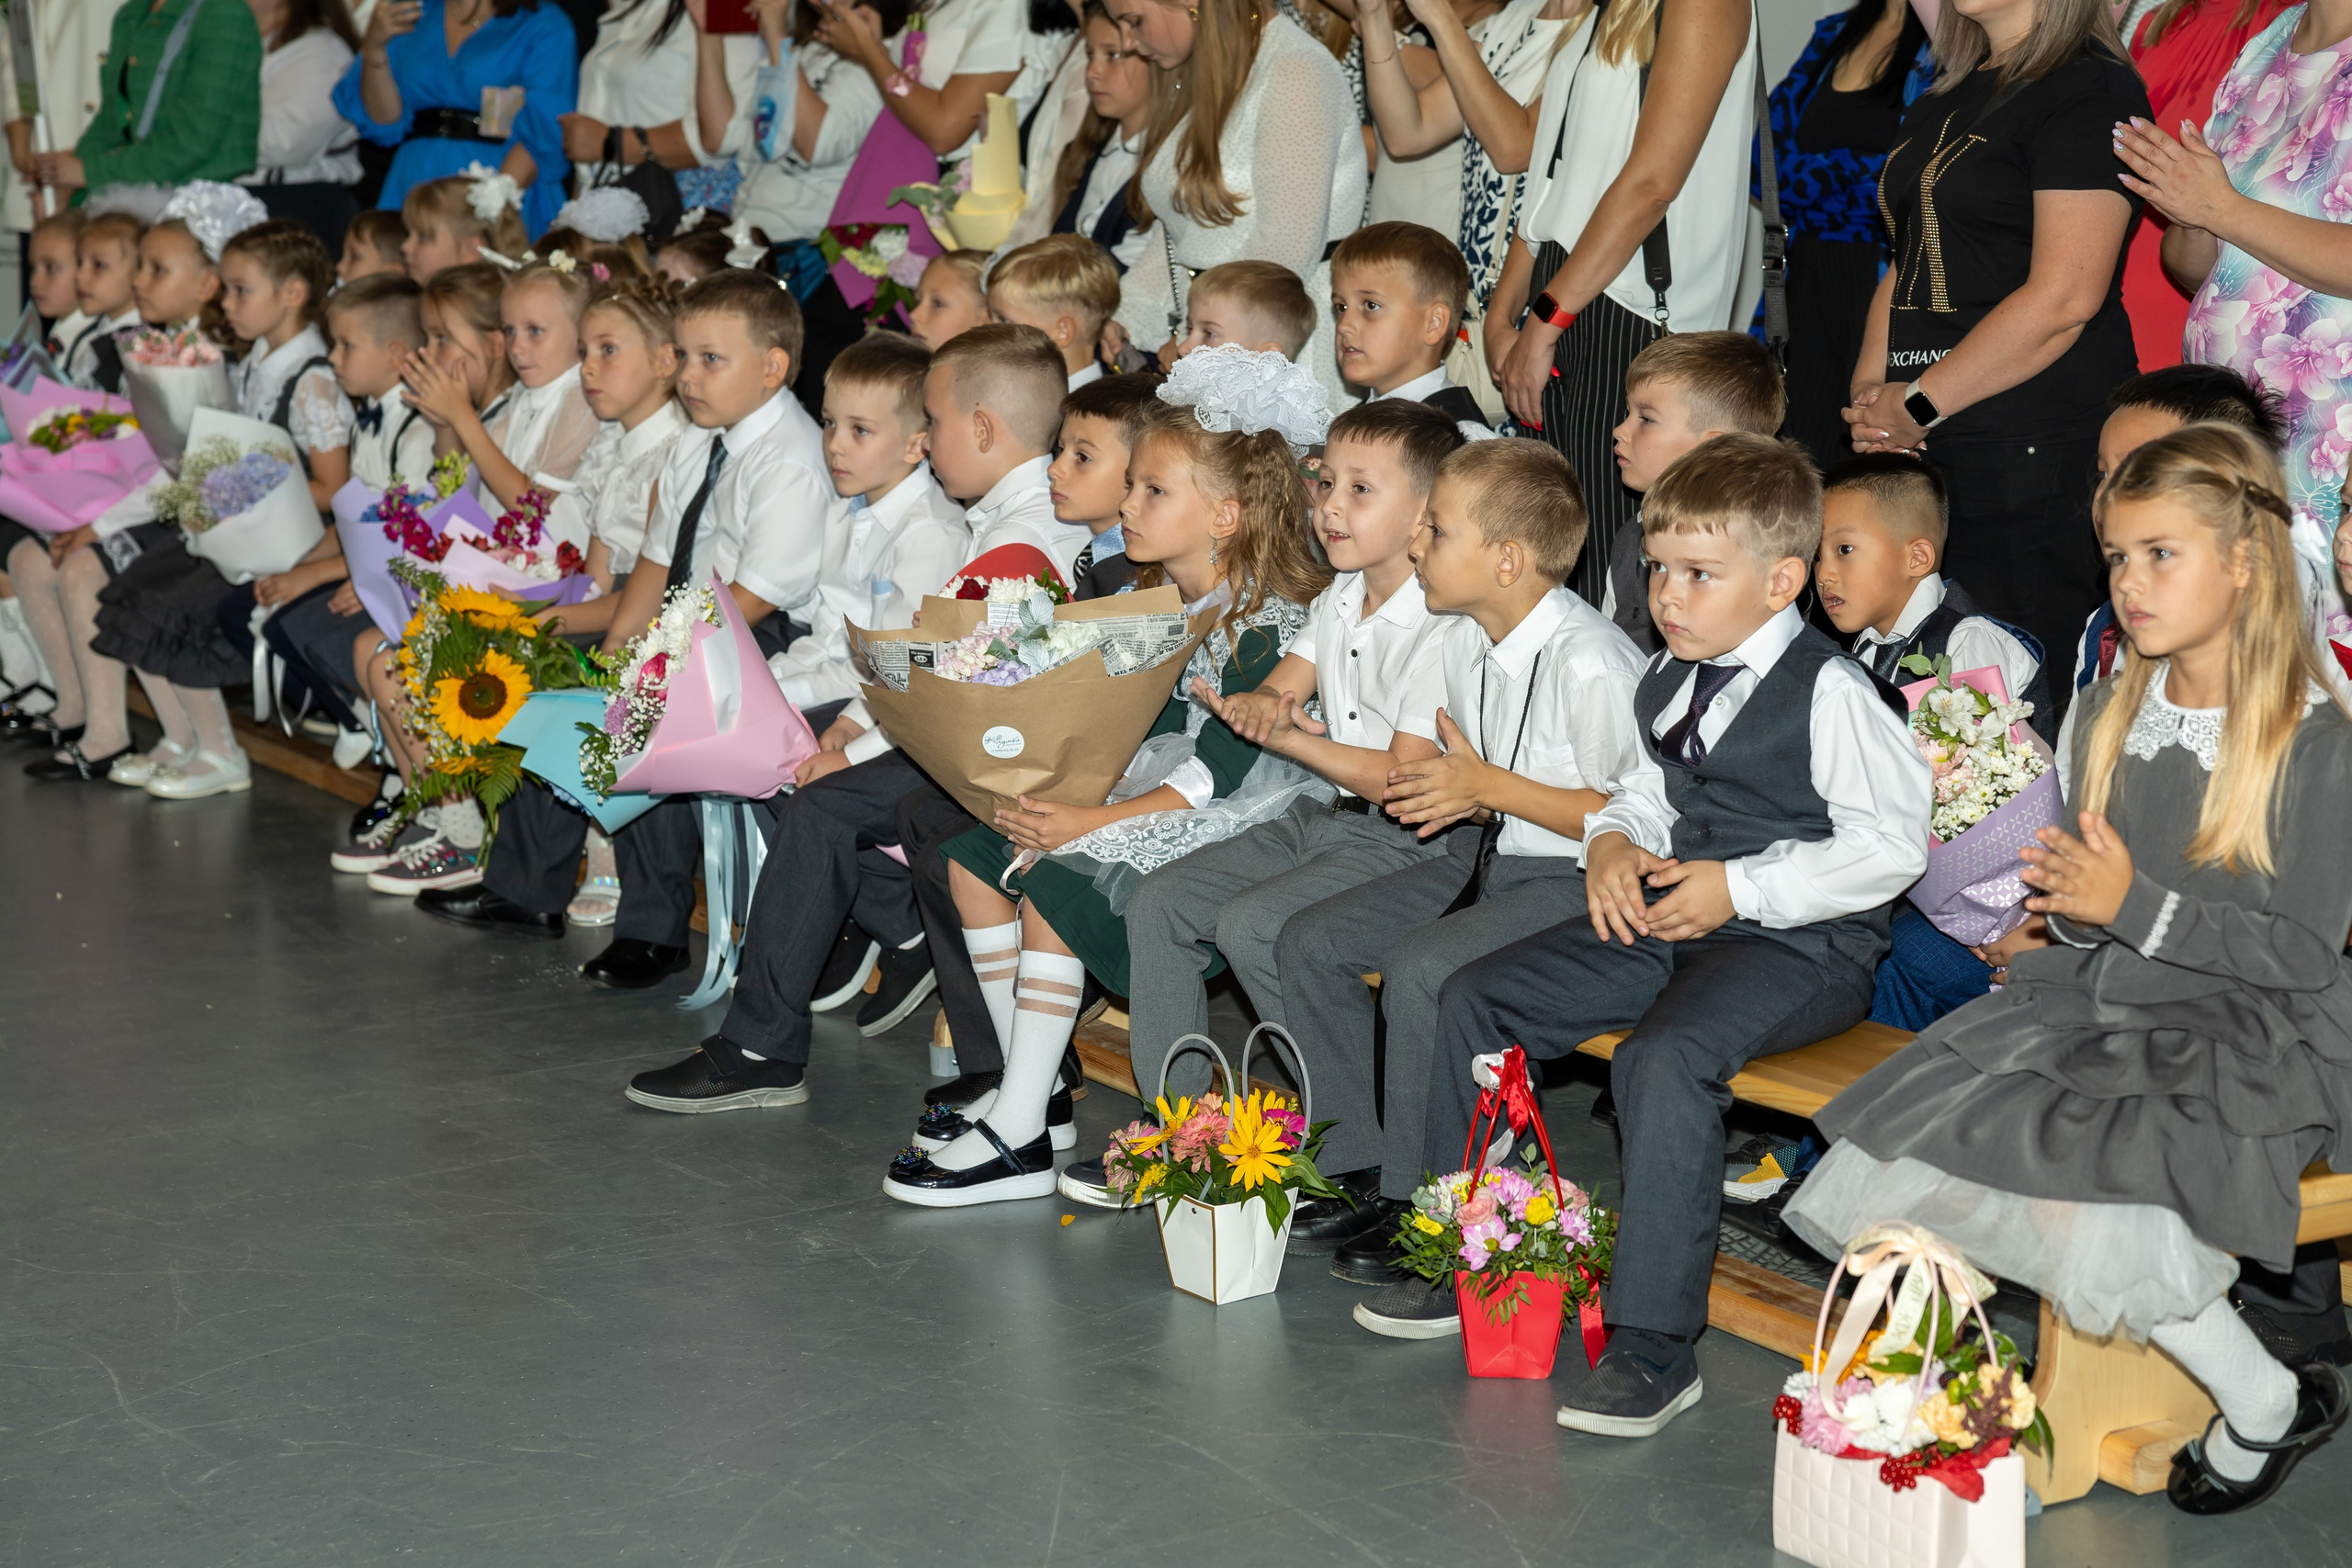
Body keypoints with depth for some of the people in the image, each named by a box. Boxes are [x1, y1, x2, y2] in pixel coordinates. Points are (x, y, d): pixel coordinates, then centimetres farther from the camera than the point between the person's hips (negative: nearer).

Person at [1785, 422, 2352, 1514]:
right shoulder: (2105, 716, 11)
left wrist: (2137, 906, -18)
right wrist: (2068, 898, -3)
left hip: (2252, 1037, -6)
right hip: (2097, 1005, 6)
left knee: (2095, 1211, -30)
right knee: (1894, 1158, -15)